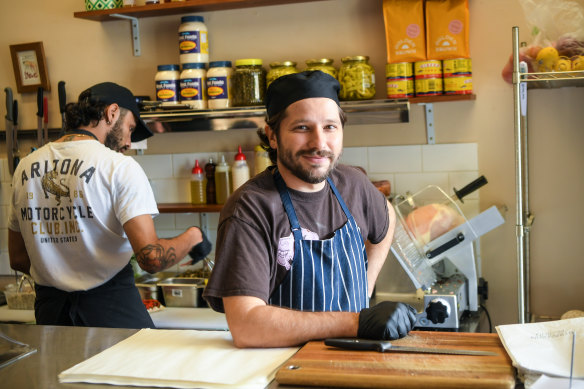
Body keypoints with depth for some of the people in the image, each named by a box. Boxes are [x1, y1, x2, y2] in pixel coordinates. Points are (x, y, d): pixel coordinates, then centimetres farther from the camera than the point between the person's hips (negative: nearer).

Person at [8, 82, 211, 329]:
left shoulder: (25, 167, 6)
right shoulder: (120, 167, -12)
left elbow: (17, 259, 12)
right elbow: (151, 258, -20)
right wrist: (192, 237, -2)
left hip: (49, 310, 6)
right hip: (110, 308, -5)